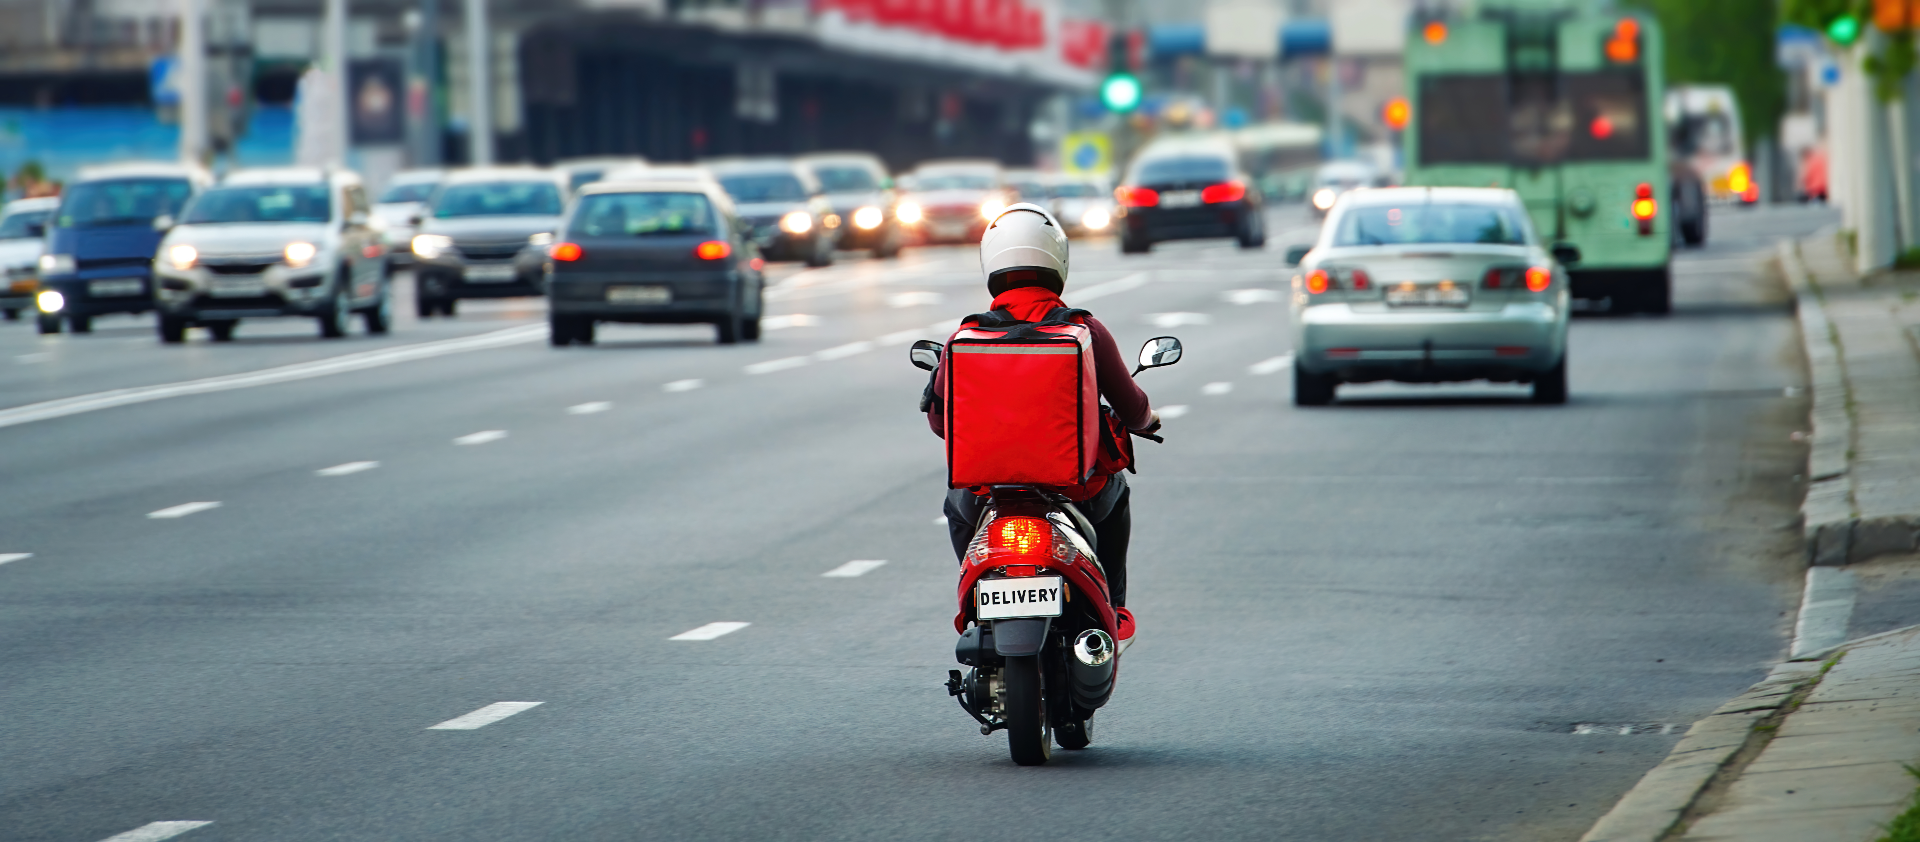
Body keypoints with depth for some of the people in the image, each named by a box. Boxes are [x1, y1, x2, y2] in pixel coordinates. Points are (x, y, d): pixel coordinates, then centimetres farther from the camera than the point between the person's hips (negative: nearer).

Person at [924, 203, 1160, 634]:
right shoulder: (1087, 331, -8)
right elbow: (1132, 410, 1)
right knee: (1114, 494, 36)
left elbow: (940, 419, 4)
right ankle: (1112, 611, 35)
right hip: (1076, 490, 0)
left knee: (958, 502, 37)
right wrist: (1148, 419, 27)